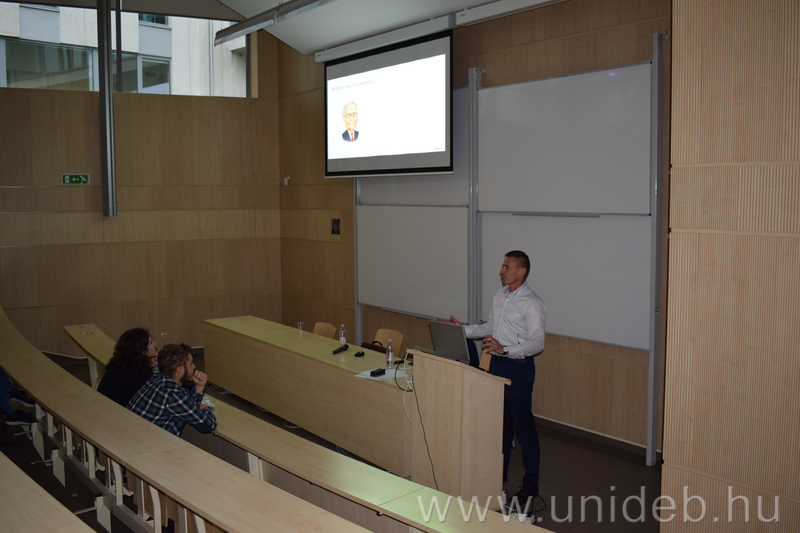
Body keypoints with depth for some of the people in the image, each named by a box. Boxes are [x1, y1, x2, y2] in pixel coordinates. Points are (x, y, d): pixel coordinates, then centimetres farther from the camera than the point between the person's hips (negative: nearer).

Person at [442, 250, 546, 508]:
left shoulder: (532, 303, -17)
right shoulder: (500, 295, 9)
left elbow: (537, 343, -23)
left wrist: (505, 349, -35)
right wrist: (464, 329, 12)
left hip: (518, 368, -8)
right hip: (497, 364, 8)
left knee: (523, 426, -1)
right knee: (500, 421, 18)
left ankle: (530, 484, 11)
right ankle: (499, 472, 34)